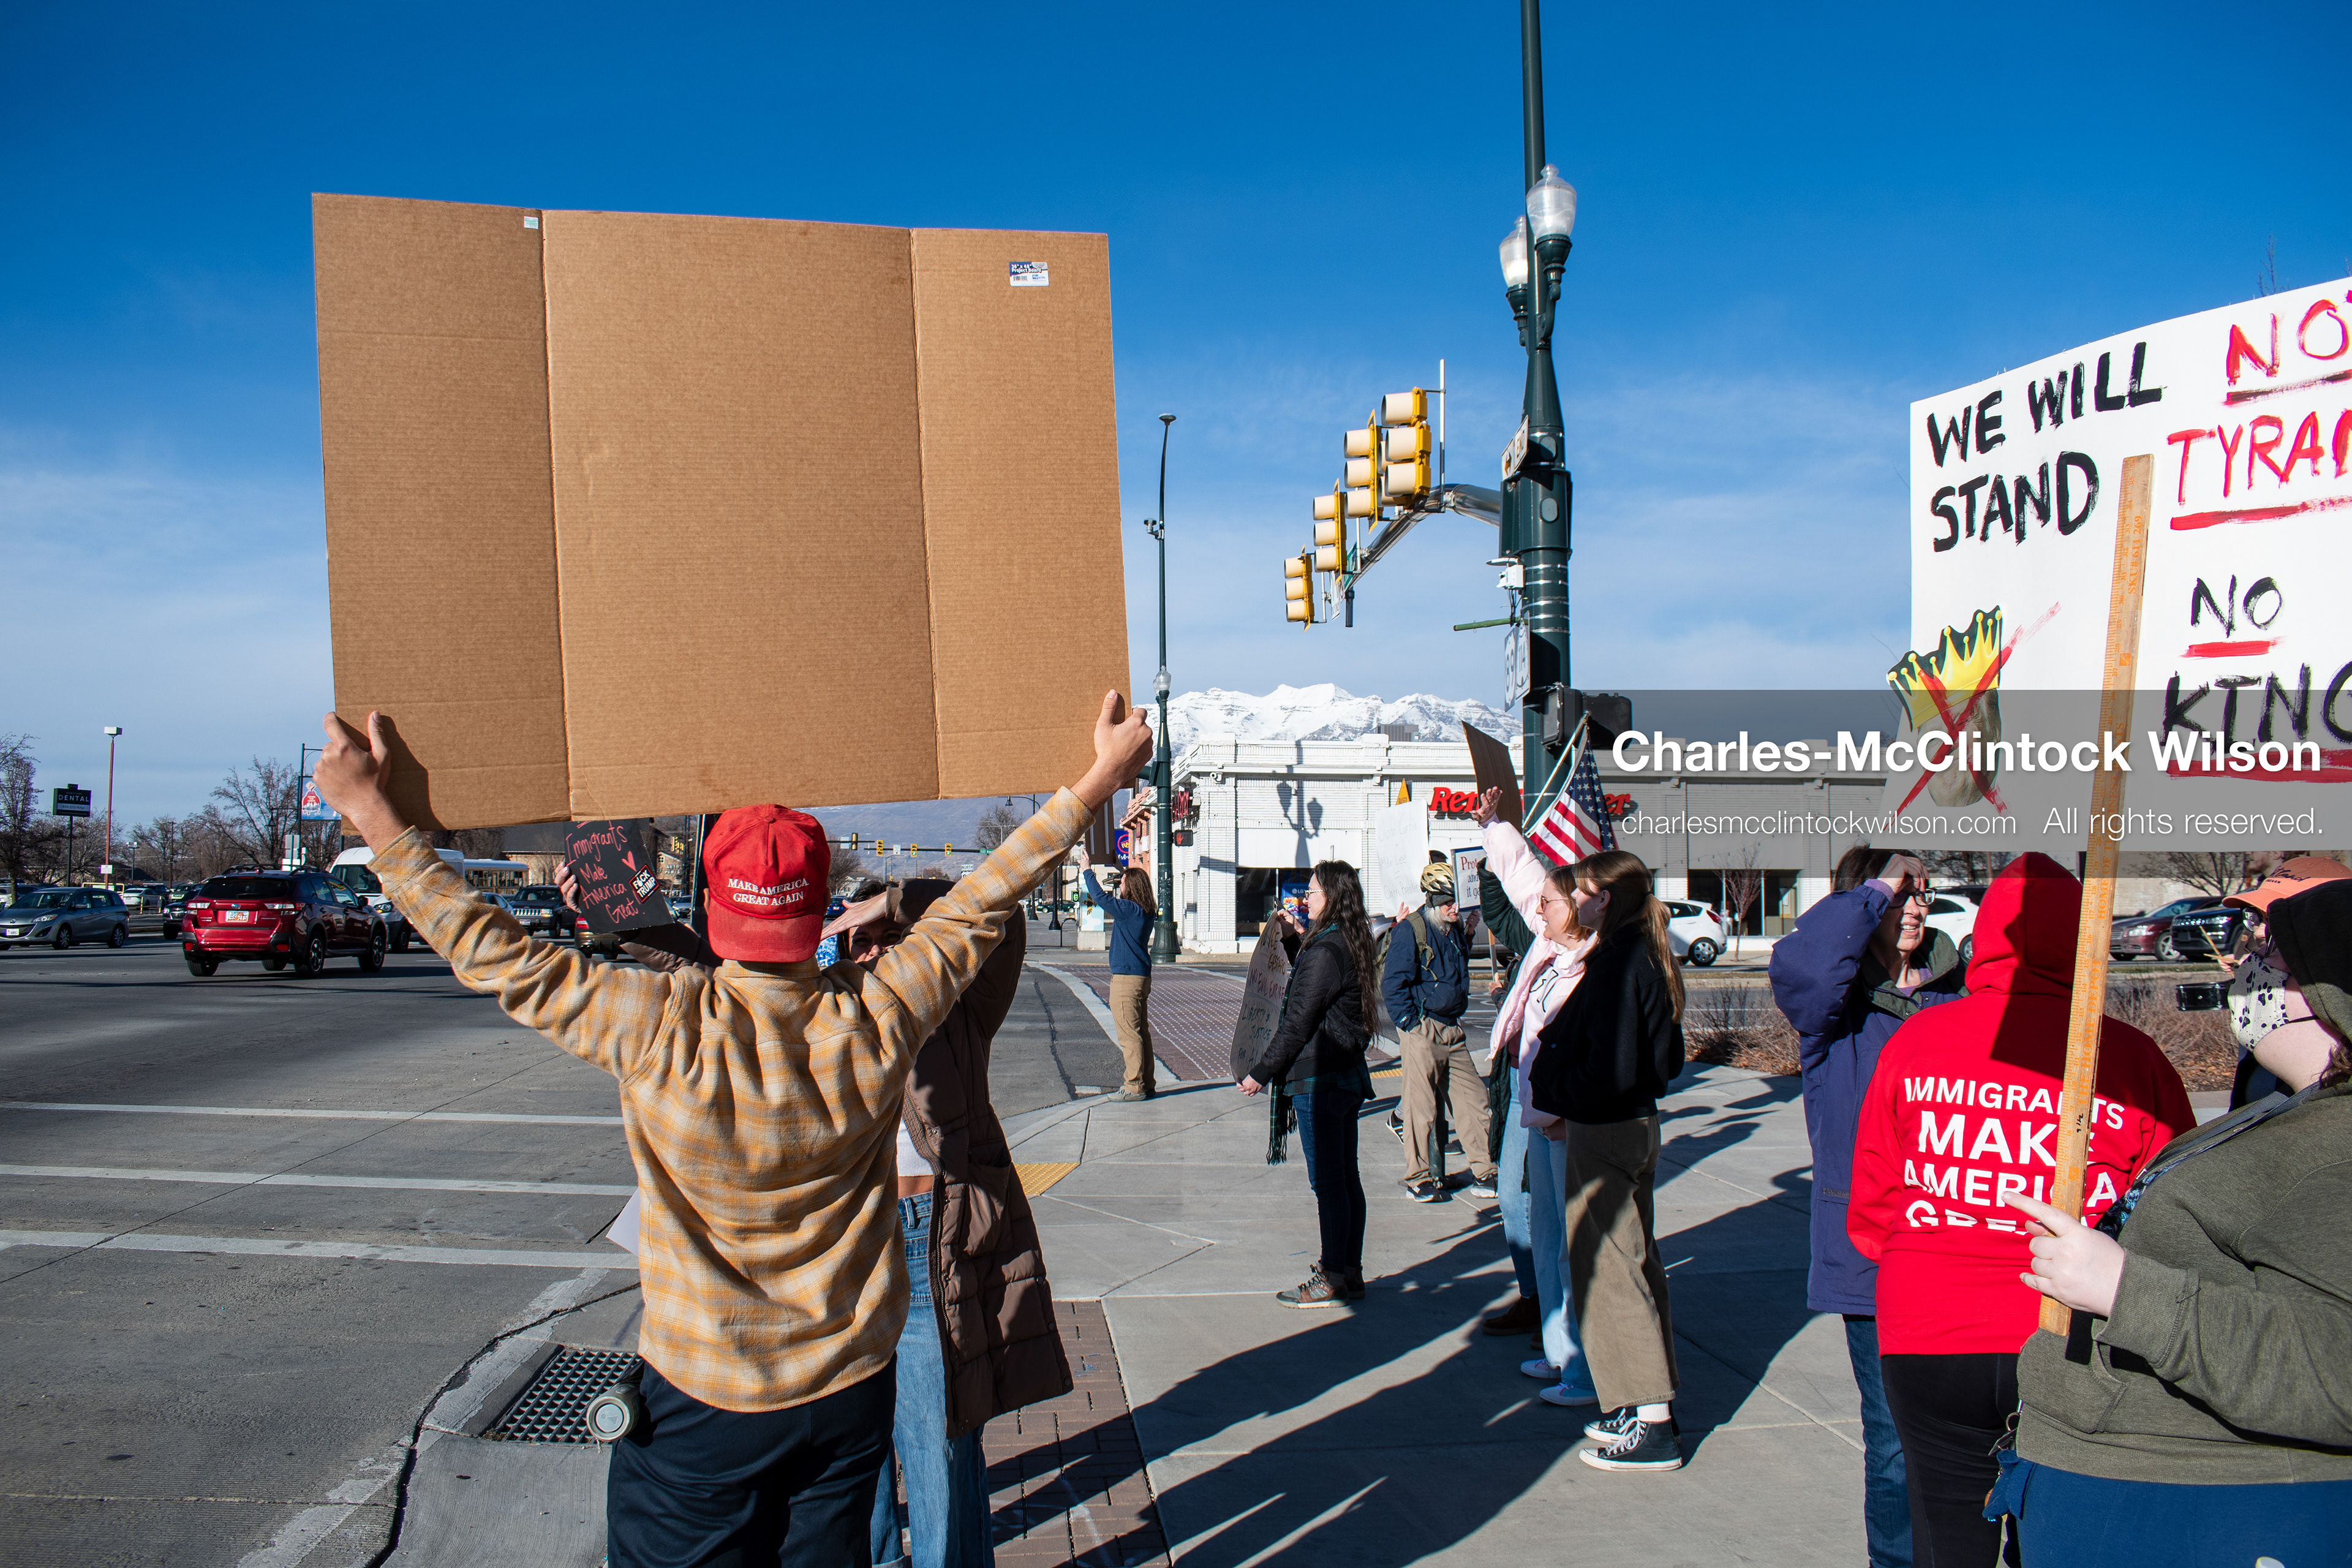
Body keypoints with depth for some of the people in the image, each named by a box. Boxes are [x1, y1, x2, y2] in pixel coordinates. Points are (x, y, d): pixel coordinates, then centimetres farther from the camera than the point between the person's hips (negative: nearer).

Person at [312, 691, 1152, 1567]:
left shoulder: (662, 1032, -23)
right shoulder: (875, 1024, -16)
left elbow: (493, 954, -13)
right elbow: (982, 904, -6)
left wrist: (369, 811, -4)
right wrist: (1102, 776, 5)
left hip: (701, 1403, -2)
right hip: (851, 1391, 2)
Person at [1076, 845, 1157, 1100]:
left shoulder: (1130, 909, -16)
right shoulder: (1144, 912, 11)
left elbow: (1101, 898, -16)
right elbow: (1109, 903, 27)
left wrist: (1087, 870, -4)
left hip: (1126, 978, -10)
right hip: (1141, 977, 10)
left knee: (1129, 1035, -6)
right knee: (1141, 1032, 13)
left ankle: (1135, 1087, -4)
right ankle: (1147, 1084, 17)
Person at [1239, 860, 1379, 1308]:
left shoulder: (1325, 952, -18)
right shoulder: (1351, 946, 11)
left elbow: (1298, 1023, -17)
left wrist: (1261, 1073, -10)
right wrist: (1299, 933, 30)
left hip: (1318, 1080, -10)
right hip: (1347, 1077, 10)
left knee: (1328, 1182, -3)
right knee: (1345, 1176, 13)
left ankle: (1332, 1281, 5)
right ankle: (1350, 1271, 21)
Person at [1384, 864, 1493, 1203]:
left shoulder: (1455, 930, 14)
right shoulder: (1410, 931, -9)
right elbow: (1392, 984, -13)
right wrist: (1410, 1024, -15)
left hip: (1453, 1031, 7)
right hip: (1422, 1031, -7)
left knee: (1474, 1100, 6)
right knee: (1421, 1108, -2)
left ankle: (1483, 1175, 15)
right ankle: (1416, 1180, 9)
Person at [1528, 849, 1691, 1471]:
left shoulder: (1615, 962, -20)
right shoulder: (1645, 956, 9)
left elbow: (1610, 1069, -25)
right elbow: (1666, 1059, 16)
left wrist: (1553, 1089, -10)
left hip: (1603, 1134, -10)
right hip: (1636, 1124, 10)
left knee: (1608, 1269, -2)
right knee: (1635, 1261, 17)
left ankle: (1650, 1427, 3)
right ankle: (1652, 1406, 27)